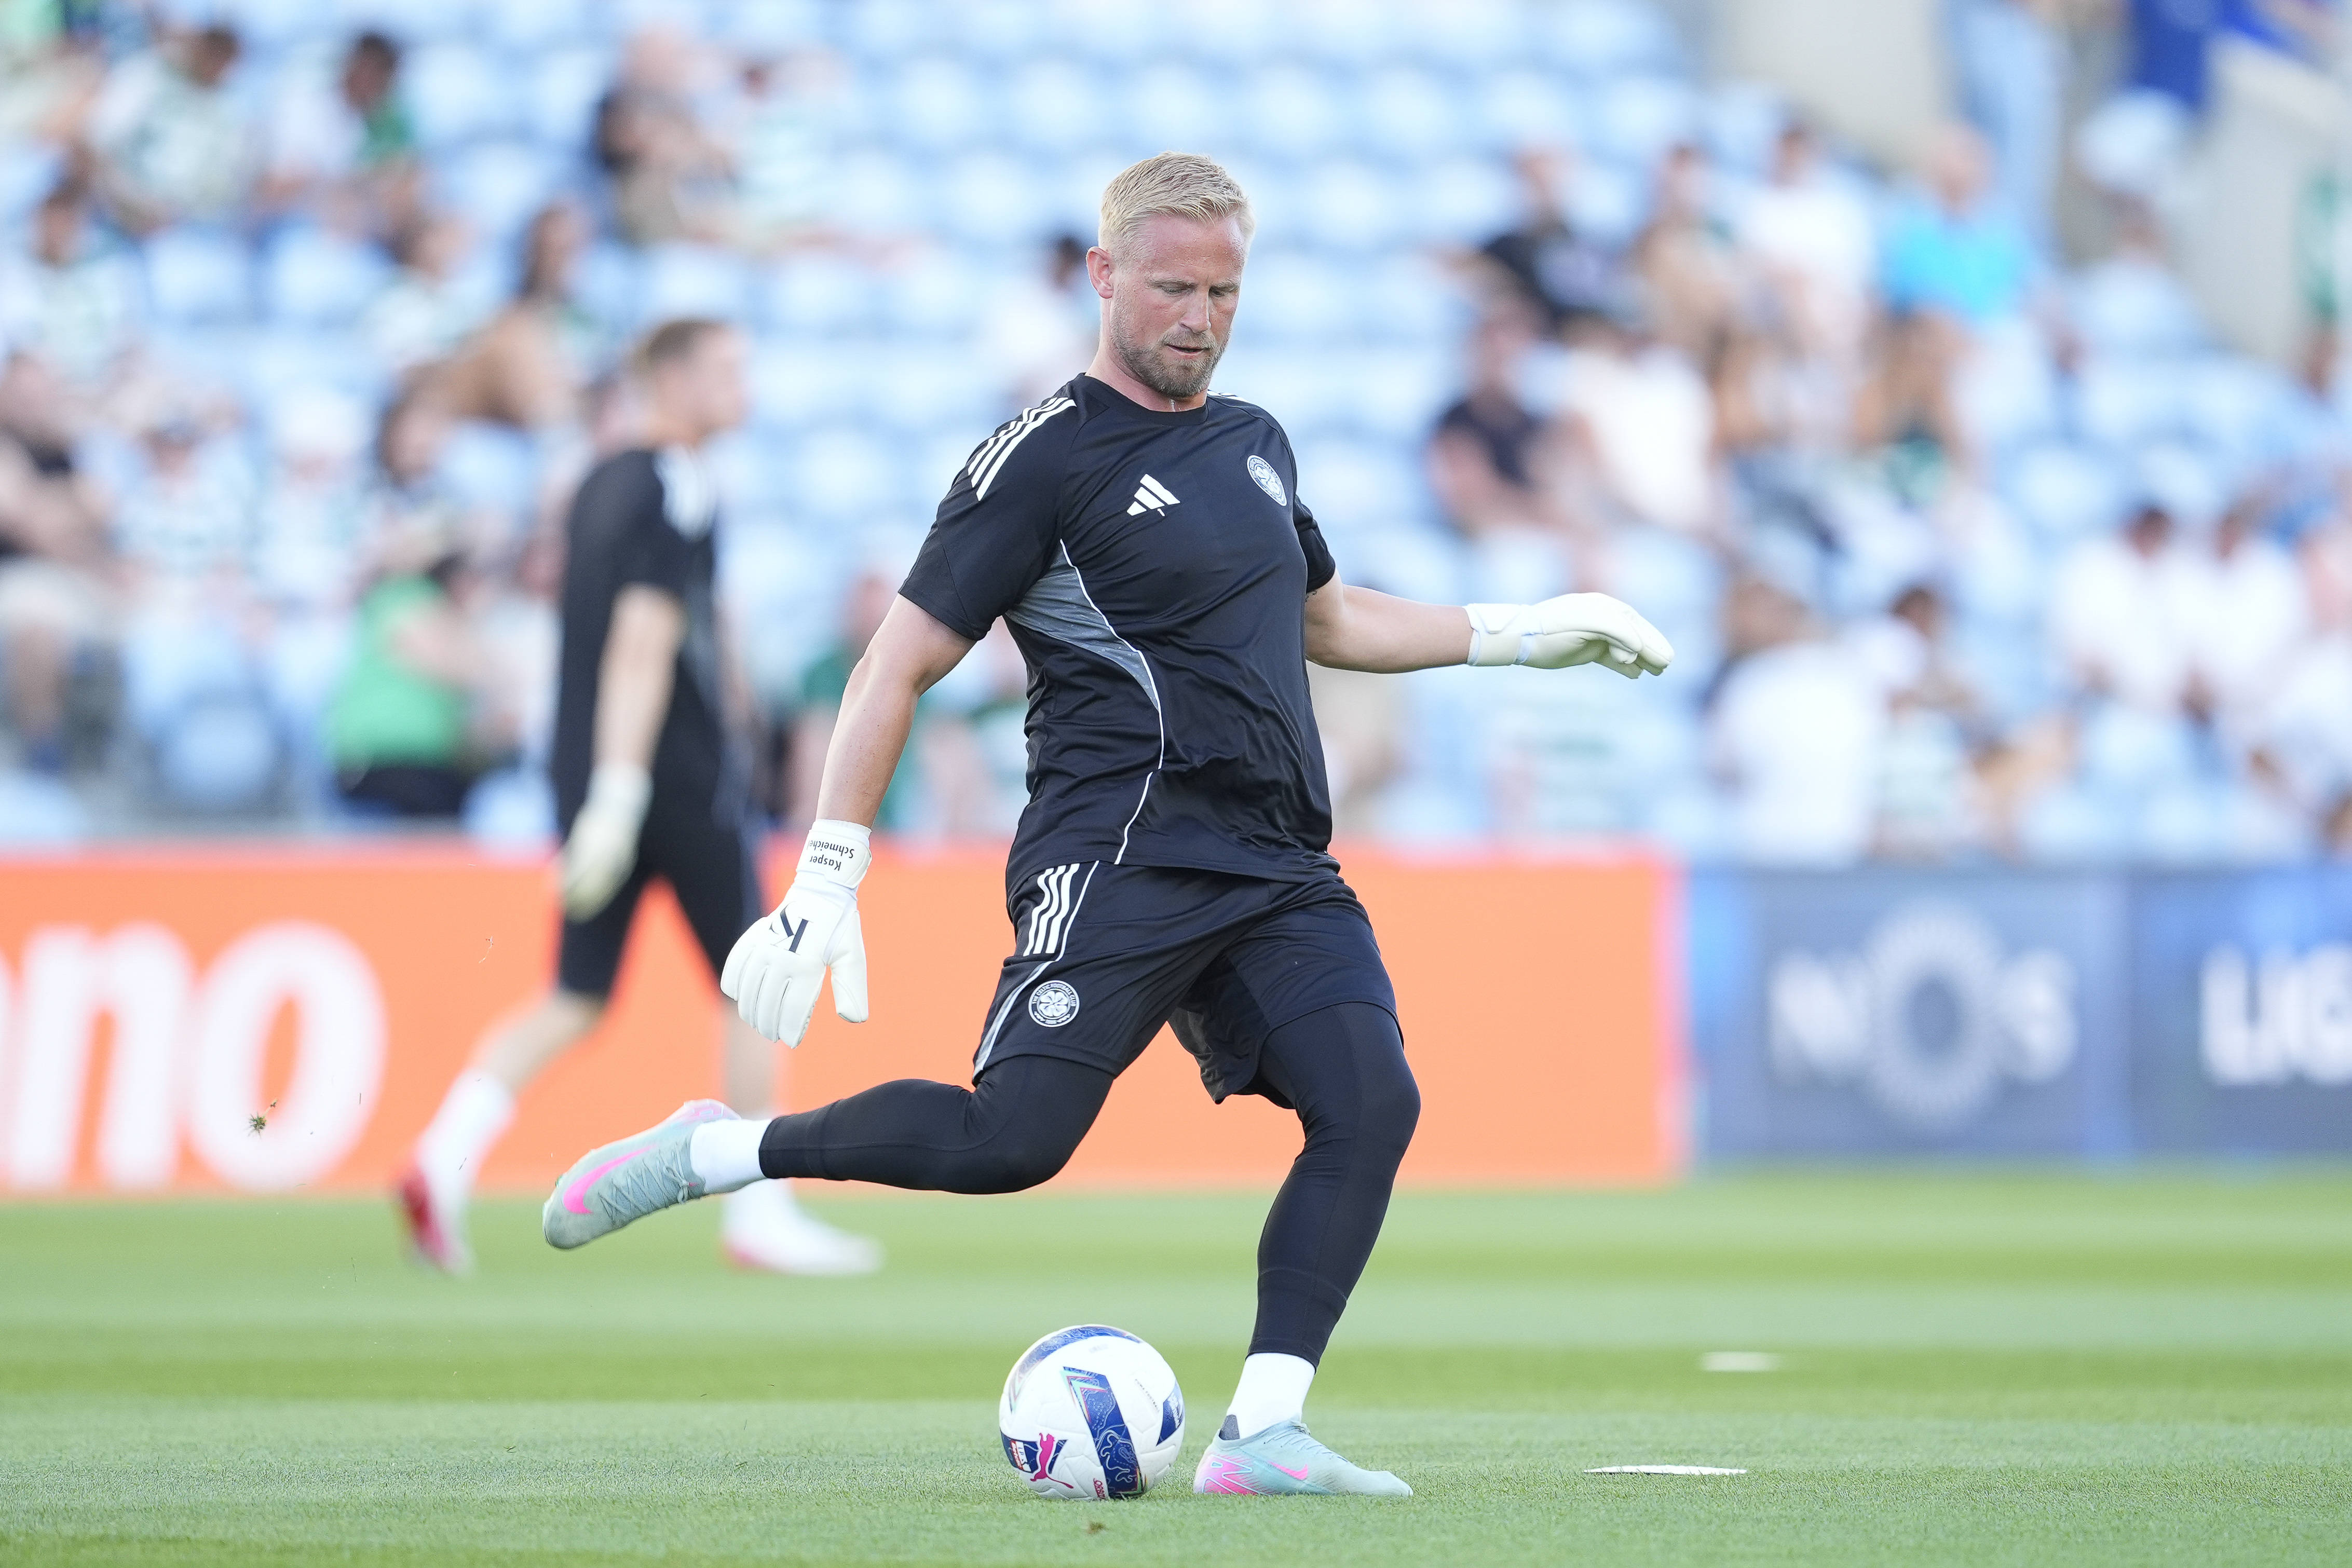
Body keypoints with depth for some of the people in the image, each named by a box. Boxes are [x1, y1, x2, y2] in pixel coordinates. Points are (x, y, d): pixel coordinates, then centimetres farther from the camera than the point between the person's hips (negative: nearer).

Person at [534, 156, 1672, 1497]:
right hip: (1124, 851, -7)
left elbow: (1328, 621, 37)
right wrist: (829, 879, -12)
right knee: (1015, 1137, -20)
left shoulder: (1254, 443, 20)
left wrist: (1528, 632, 32)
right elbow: (902, 664, -5)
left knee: (1372, 1099, -15)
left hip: (1277, 868, 7)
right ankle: (709, 1152, -1)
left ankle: (1261, 1433, -16)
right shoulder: (1047, 458, -3)